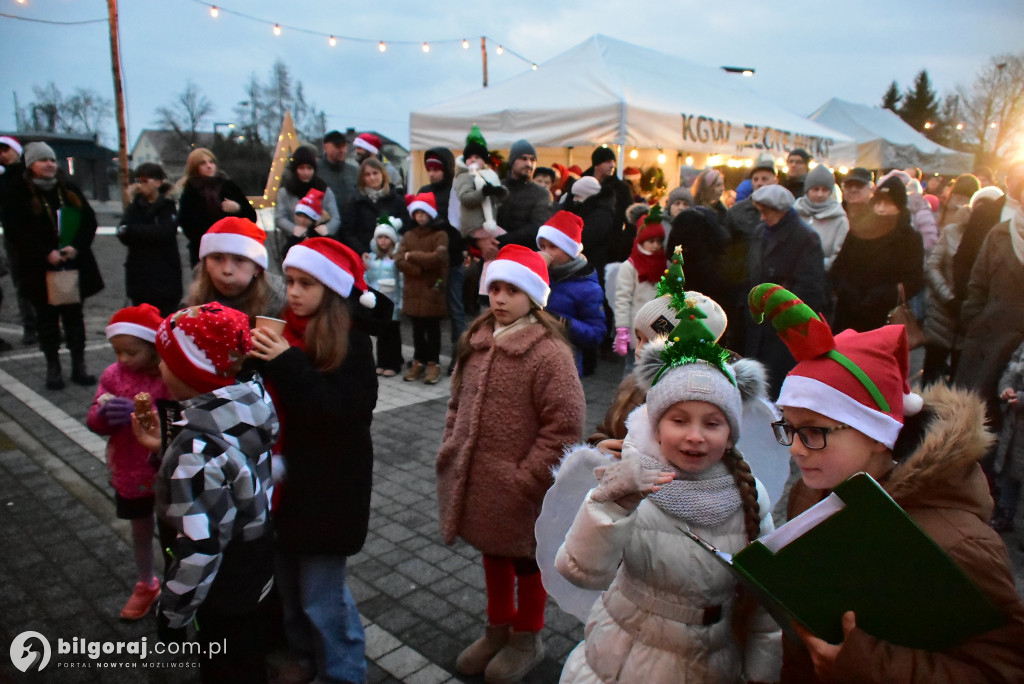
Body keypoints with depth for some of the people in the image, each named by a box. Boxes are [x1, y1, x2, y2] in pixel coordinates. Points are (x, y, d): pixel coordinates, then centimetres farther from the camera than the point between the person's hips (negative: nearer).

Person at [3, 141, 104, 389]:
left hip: (74, 265, 3)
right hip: (41, 269, -2)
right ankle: (53, 369, 15)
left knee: (74, 317, 9)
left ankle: (79, 367, 16)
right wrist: (46, 254, -17)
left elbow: (89, 220, 4)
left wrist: (77, 247, -10)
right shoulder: (19, 194, -2)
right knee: (48, 319, 6)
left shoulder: (69, 189, 7)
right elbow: (15, 231, -7)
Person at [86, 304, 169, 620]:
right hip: (129, 473, 5)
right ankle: (146, 585, 47)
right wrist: (103, 414, -26)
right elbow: (94, 421, -3)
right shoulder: (113, 375, -6)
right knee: (141, 530, 24)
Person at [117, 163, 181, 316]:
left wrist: (132, 230, -9)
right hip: (139, 276, 4)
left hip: (165, 278, -4)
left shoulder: (168, 206, 1)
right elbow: (123, 234, -2)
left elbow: (163, 233, -16)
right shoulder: (135, 207, 12)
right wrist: (148, 232, -17)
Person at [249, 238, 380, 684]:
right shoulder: (281, 330, 1)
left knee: (321, 596, 4)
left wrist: (287, 363, -25)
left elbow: (342, 413, -21)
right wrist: (260, 359, -12)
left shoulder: (350, 342, -13)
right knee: (288, 587, 18)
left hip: (328, 485, -5)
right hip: (284, 478, 5)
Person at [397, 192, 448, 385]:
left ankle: (433, 364, 10)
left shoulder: (440, 235, -2)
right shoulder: (408, 235, 10)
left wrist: (412, 256, -7)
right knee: (417, 328, 11)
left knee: (432, 328, 3)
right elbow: (399, 260, -1)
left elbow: (437, 258, -17)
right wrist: (421, 269, -14)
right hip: (413, 290, 4)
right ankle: (418, 362, 20)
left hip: (433, 290, -4)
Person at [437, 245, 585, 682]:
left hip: (519, 491, -6)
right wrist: (450, 450, 5)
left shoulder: (549, 352, -20)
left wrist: (526, 480, -20)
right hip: (476, 481, 6)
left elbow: (564, 427, -21)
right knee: (492, 554, 25)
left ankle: (527, 638, 42)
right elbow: (458, 402, 12)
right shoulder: (477, 340, 1)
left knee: (525, 561, 18)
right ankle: (498, 628, 49)